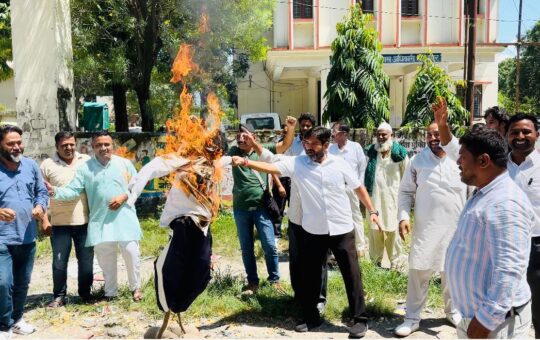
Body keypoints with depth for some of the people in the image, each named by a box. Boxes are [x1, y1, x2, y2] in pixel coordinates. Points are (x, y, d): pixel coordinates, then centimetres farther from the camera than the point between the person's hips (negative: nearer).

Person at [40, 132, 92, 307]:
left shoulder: (87, 161, 4)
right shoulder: (47, 165, 0)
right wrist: (44, 220, -4)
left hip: (85, 221, 1)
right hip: (59, 223, -1)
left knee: (86, 260, 10)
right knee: (59, 263, 6)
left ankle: (85, 293, 27)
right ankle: (59, 296, 22)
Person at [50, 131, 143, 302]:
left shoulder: (125, 163, 2)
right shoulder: (84, 168, 2)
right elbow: (73, 190, -6)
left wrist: (124, 196, -13)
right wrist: (55, 191, -23)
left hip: (124, 217, -1)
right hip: (100, 220, 1)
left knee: (131, 253, 1)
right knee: (105, 258, 10)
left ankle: (135, 287, 21)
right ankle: (110, 292, 27)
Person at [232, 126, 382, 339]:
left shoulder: (340, 164, -4)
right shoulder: (296, 163, -5)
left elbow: (359, 188, 6)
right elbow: (271, 167, -16)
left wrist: (372, 211, 2)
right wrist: (246, 162, -31)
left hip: (341, 230, -1)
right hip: (312, 231, 1)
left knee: (351, 275, 5)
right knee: (309, 275, 12)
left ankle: (360, 319, 20)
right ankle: (311, 317, 30)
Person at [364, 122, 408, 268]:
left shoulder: (400, 153, -5)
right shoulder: (371, 151, 6)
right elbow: (365, 174, 13)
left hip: (392, 197, -3)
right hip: (374, 196, 3)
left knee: (392, 229, 3)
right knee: (375, 229, 9)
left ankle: (395, 262, 15)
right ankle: (375, 260, 22)